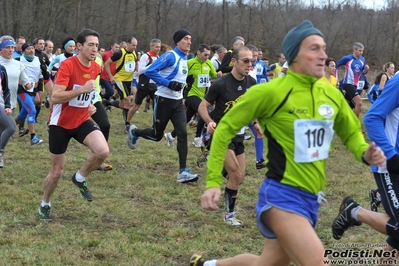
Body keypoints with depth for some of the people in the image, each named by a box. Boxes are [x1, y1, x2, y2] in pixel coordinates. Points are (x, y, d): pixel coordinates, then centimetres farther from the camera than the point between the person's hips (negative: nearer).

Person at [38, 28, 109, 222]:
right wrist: (82, 89, -35)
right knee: (57, 171, 4)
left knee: (103, 151, -23)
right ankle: (45, 205, 30)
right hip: (60, 124, -5)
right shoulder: (68, 65, -21)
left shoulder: (96, 68, 0)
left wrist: (89, 105, 5)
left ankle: (80, 178, 6)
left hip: (82, 121, 5)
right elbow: (55, 97, -29)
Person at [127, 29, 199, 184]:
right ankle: (134, 132, 39)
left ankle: (183, 172, -9)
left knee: (182, 133, -8)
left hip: (177, 101, 7)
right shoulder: (170, 56, -17)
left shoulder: (184, 58, 9)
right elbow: (149, 71, -22)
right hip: (164, 100, -6)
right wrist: (169, 83, -26)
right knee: (157, 135, 7)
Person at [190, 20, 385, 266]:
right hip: (282, 194, -7)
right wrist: (213, 181, -11)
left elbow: (351, 132, 21)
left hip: (312, 198, 7)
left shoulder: (332, 94, 3)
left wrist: (365, 153, -2)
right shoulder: (270, 91, -14)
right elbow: (226, 128, -6)